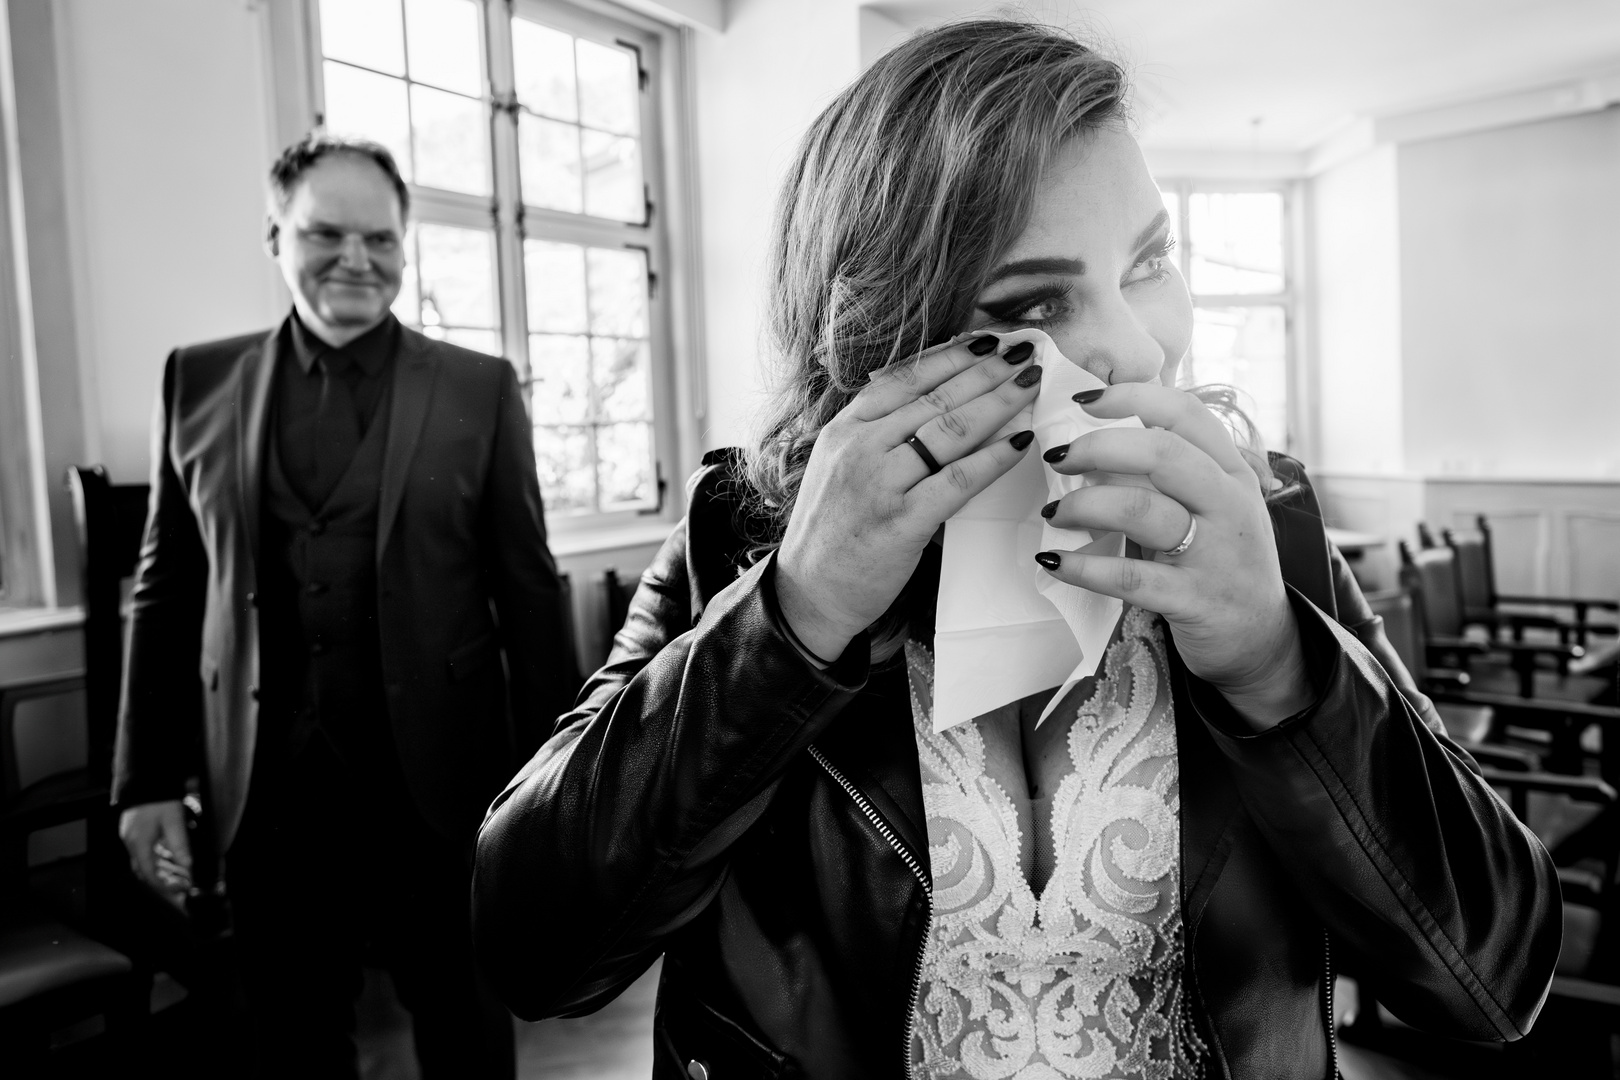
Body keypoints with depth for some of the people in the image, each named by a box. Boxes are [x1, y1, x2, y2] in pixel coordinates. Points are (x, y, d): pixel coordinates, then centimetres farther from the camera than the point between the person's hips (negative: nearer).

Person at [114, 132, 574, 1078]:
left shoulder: (481, 389, -2)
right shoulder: (199, 381, 5)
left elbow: (530, 593, -2)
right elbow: (167, 593, 8)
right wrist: (150, 779, 5)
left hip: (440, 785, -2)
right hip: (268, 795, 2)